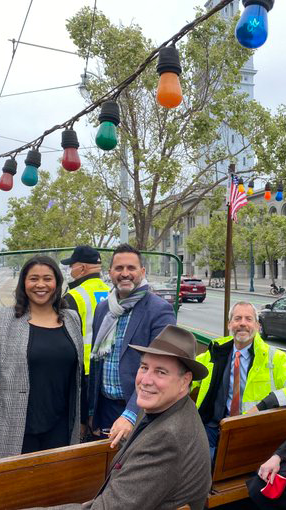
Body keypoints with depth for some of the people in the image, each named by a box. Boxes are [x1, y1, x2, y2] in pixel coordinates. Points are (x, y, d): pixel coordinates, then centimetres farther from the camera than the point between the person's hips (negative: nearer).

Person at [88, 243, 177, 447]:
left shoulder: (160, 310, -14)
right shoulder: (102, 309, 6)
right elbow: (96, 361, 12)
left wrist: (131, 415, -27)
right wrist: (92, 410, 15)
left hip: (139, 411, -5)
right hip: (105, 407, 5)